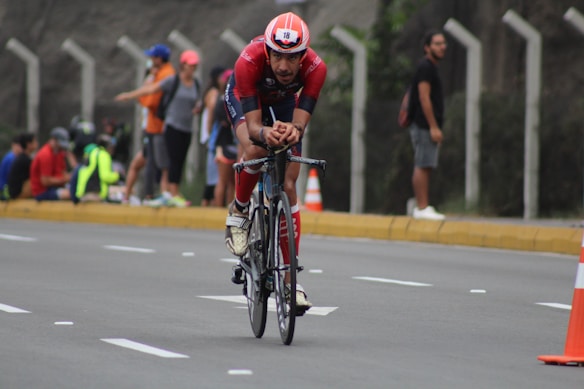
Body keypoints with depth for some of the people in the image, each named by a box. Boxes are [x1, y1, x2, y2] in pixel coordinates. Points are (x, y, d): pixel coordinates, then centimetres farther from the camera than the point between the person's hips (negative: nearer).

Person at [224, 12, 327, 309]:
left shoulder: (315, 68, -36)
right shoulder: (249, 61, -41)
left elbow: (301, 121, -40)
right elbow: (253, 124, -43)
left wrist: (294, 131, -63)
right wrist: (265, 134, -65)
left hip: (283, 102, 2)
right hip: (243, 97, -2)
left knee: (288, 186, -7)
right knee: (255, 150, -35)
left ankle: (290, 279, -2)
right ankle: (239, 211, -5)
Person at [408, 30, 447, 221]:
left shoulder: (431, 68, 21)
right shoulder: (425, 67, -10)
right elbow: (424, 98, -17)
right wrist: (433, 127, -20)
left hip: (428, 126, 10)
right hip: (424, 125, -10)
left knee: (425, 167, 9)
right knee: (423, 166, -11)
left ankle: (423, 207, 11)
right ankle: (422, 208, -14)